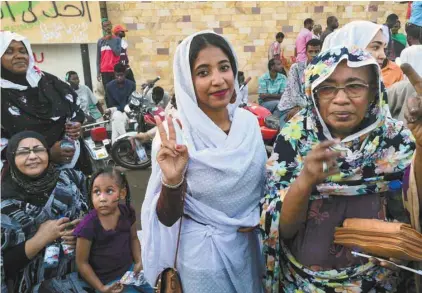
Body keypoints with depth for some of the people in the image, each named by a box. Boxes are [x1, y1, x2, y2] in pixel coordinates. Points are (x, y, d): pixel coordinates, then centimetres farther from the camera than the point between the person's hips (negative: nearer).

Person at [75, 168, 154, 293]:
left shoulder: (127, 213, -11)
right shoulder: (88, 226, -25)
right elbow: (82, 262, -14)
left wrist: (138, 261, -3)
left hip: (129, 270, 5)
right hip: (108, 281, -5)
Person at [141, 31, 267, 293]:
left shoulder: (248, 121, -8)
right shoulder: (175, 137, -20)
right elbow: (168, 218, -15)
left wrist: (257, 215, -7)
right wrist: (171, 181, -33)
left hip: (249, 243, 5)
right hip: (203, 252, -4)